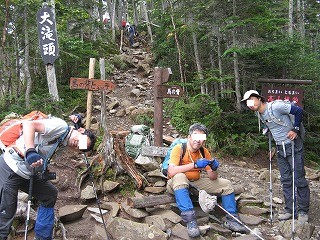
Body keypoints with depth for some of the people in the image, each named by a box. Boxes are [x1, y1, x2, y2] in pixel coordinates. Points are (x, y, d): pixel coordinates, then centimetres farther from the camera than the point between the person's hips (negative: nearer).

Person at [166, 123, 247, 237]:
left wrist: (214, 169, -25)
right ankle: (190, 220, -41)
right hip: (177, 184, -5)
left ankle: (232, 219, 1)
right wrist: (195, 165, -39)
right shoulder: (179, 148, -19)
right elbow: (171, 172, -34)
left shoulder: (204, 152, -3)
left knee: (226, 184, -4)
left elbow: (212, 178, -2)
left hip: (196, 183, 6)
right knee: (179, 177, -40)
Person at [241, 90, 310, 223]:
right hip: (280, 149, 7)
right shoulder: (259, 115, 5)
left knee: (299, 180, 0)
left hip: (293, 147, -7)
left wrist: (295, 129, -13)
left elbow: (298, 111, -14)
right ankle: (289, 209, 20)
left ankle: (303, 211, 12)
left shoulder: (276, 106, -19)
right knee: (285, 181, 11)